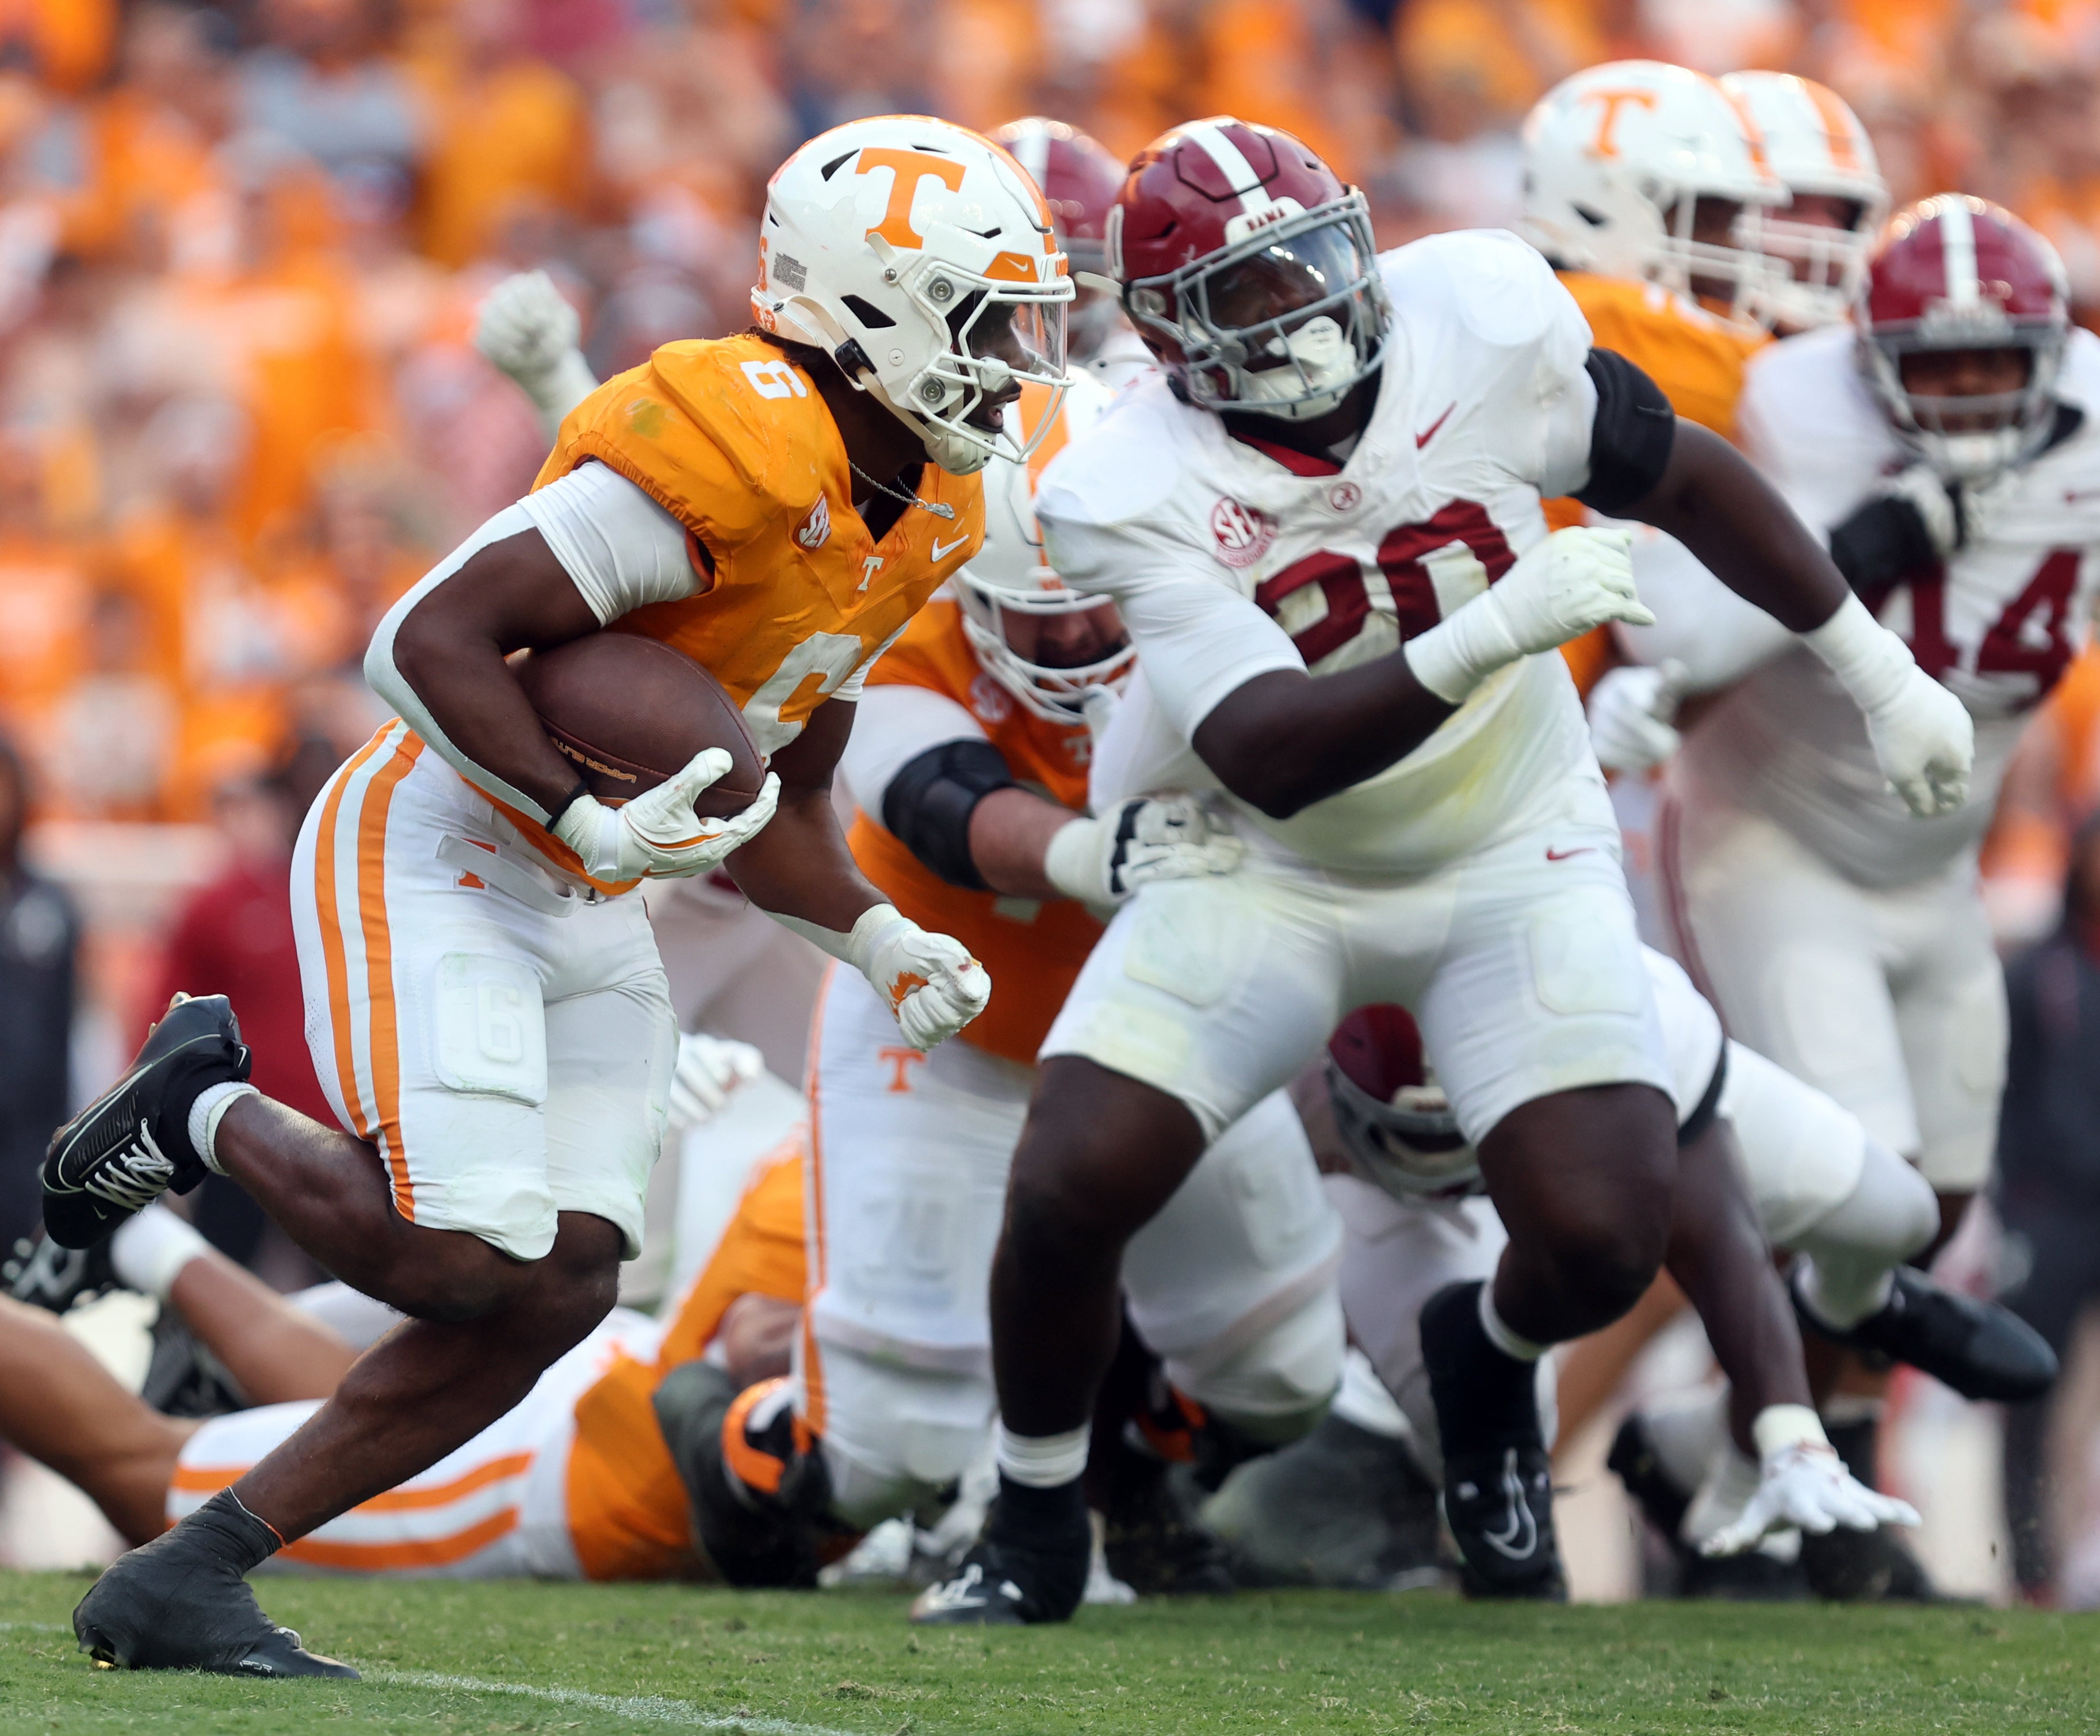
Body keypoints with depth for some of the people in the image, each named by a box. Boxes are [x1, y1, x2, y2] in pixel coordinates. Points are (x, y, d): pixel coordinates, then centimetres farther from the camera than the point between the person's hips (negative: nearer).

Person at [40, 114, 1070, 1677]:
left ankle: (181, 1586, 5)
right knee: (459, 1258, -20)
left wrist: (882, 942, 2)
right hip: (430, 853, -9)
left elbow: (773, 811, 17)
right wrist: (589, 819, -27)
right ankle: (211, 1112, 9)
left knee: (554, 1293, -1)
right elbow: (432, 637, -23)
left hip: (579, 910, 9)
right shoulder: (735, 455, -22)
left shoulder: (919, 517, 9)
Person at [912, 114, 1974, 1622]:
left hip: (1509, 860, 1)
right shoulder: (1135, 497, -24)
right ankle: (1036, 1528, 10)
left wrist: (1882, 672, 6)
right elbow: (1268, 761, -34)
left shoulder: (1479, 321, -18)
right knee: (1067, 1192, -18)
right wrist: (1490, 636, -48)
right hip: (1270, 876, -1)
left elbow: (1682, 480, 0)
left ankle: (1490, 1357, 23)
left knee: (1603, 1239, -16)